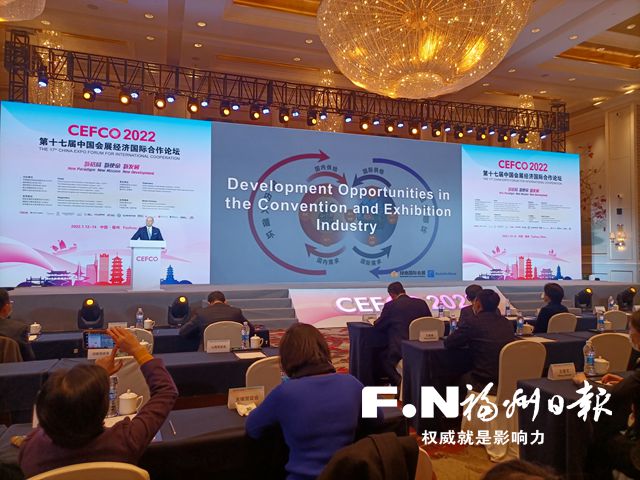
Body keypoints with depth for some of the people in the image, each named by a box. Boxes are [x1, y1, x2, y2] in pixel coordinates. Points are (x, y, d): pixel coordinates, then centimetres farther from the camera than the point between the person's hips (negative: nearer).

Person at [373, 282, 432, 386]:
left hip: (400, 349, -6)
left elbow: (377, 326, 1)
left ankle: (398, 380, 2)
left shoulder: (390, 305, -7)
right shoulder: (421, 303, 4)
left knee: (382, 357, 22)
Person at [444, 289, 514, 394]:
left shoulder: (474, 322, -11)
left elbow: (448, 343, -3)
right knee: (468, 374, 29)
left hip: (485, 384, -5)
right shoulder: (506, 323, 6)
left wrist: (469, 340, 13)